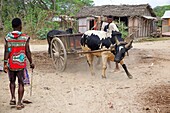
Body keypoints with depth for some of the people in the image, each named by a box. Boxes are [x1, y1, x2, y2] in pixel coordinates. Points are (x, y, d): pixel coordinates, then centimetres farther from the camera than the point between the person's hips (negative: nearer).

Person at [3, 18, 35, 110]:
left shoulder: (7, 37, -4)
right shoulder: (25, 37, -7)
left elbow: (6, 52, -5)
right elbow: (27, 52, -5)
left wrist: (5, 64, 1)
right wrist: (31, 62, 6)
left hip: (11, 64, 2)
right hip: (21, 64, -1)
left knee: (12, 81, 22)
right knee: (21, 83, 7)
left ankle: (13, 98, 13)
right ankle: (19, 103, 8)